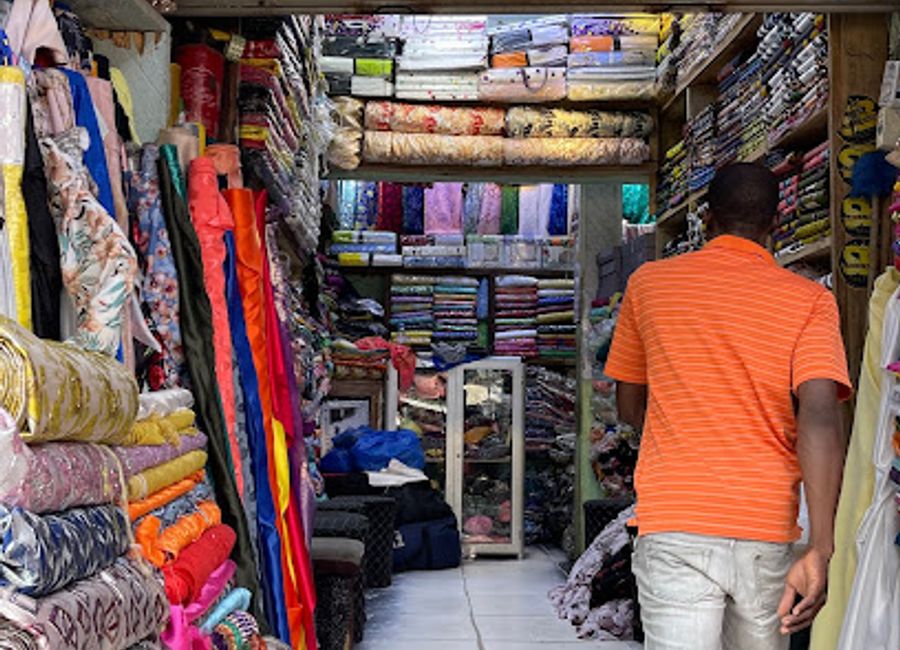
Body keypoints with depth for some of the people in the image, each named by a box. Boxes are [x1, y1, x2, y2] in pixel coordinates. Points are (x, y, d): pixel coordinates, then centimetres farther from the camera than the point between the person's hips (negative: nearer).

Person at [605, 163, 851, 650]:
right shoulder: (809, 300, 2)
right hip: (766, 536, 1)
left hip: (673, 526, -1)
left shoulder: (649, 282, 6)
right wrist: (820, 550, -15)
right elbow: (820, 416, -12)